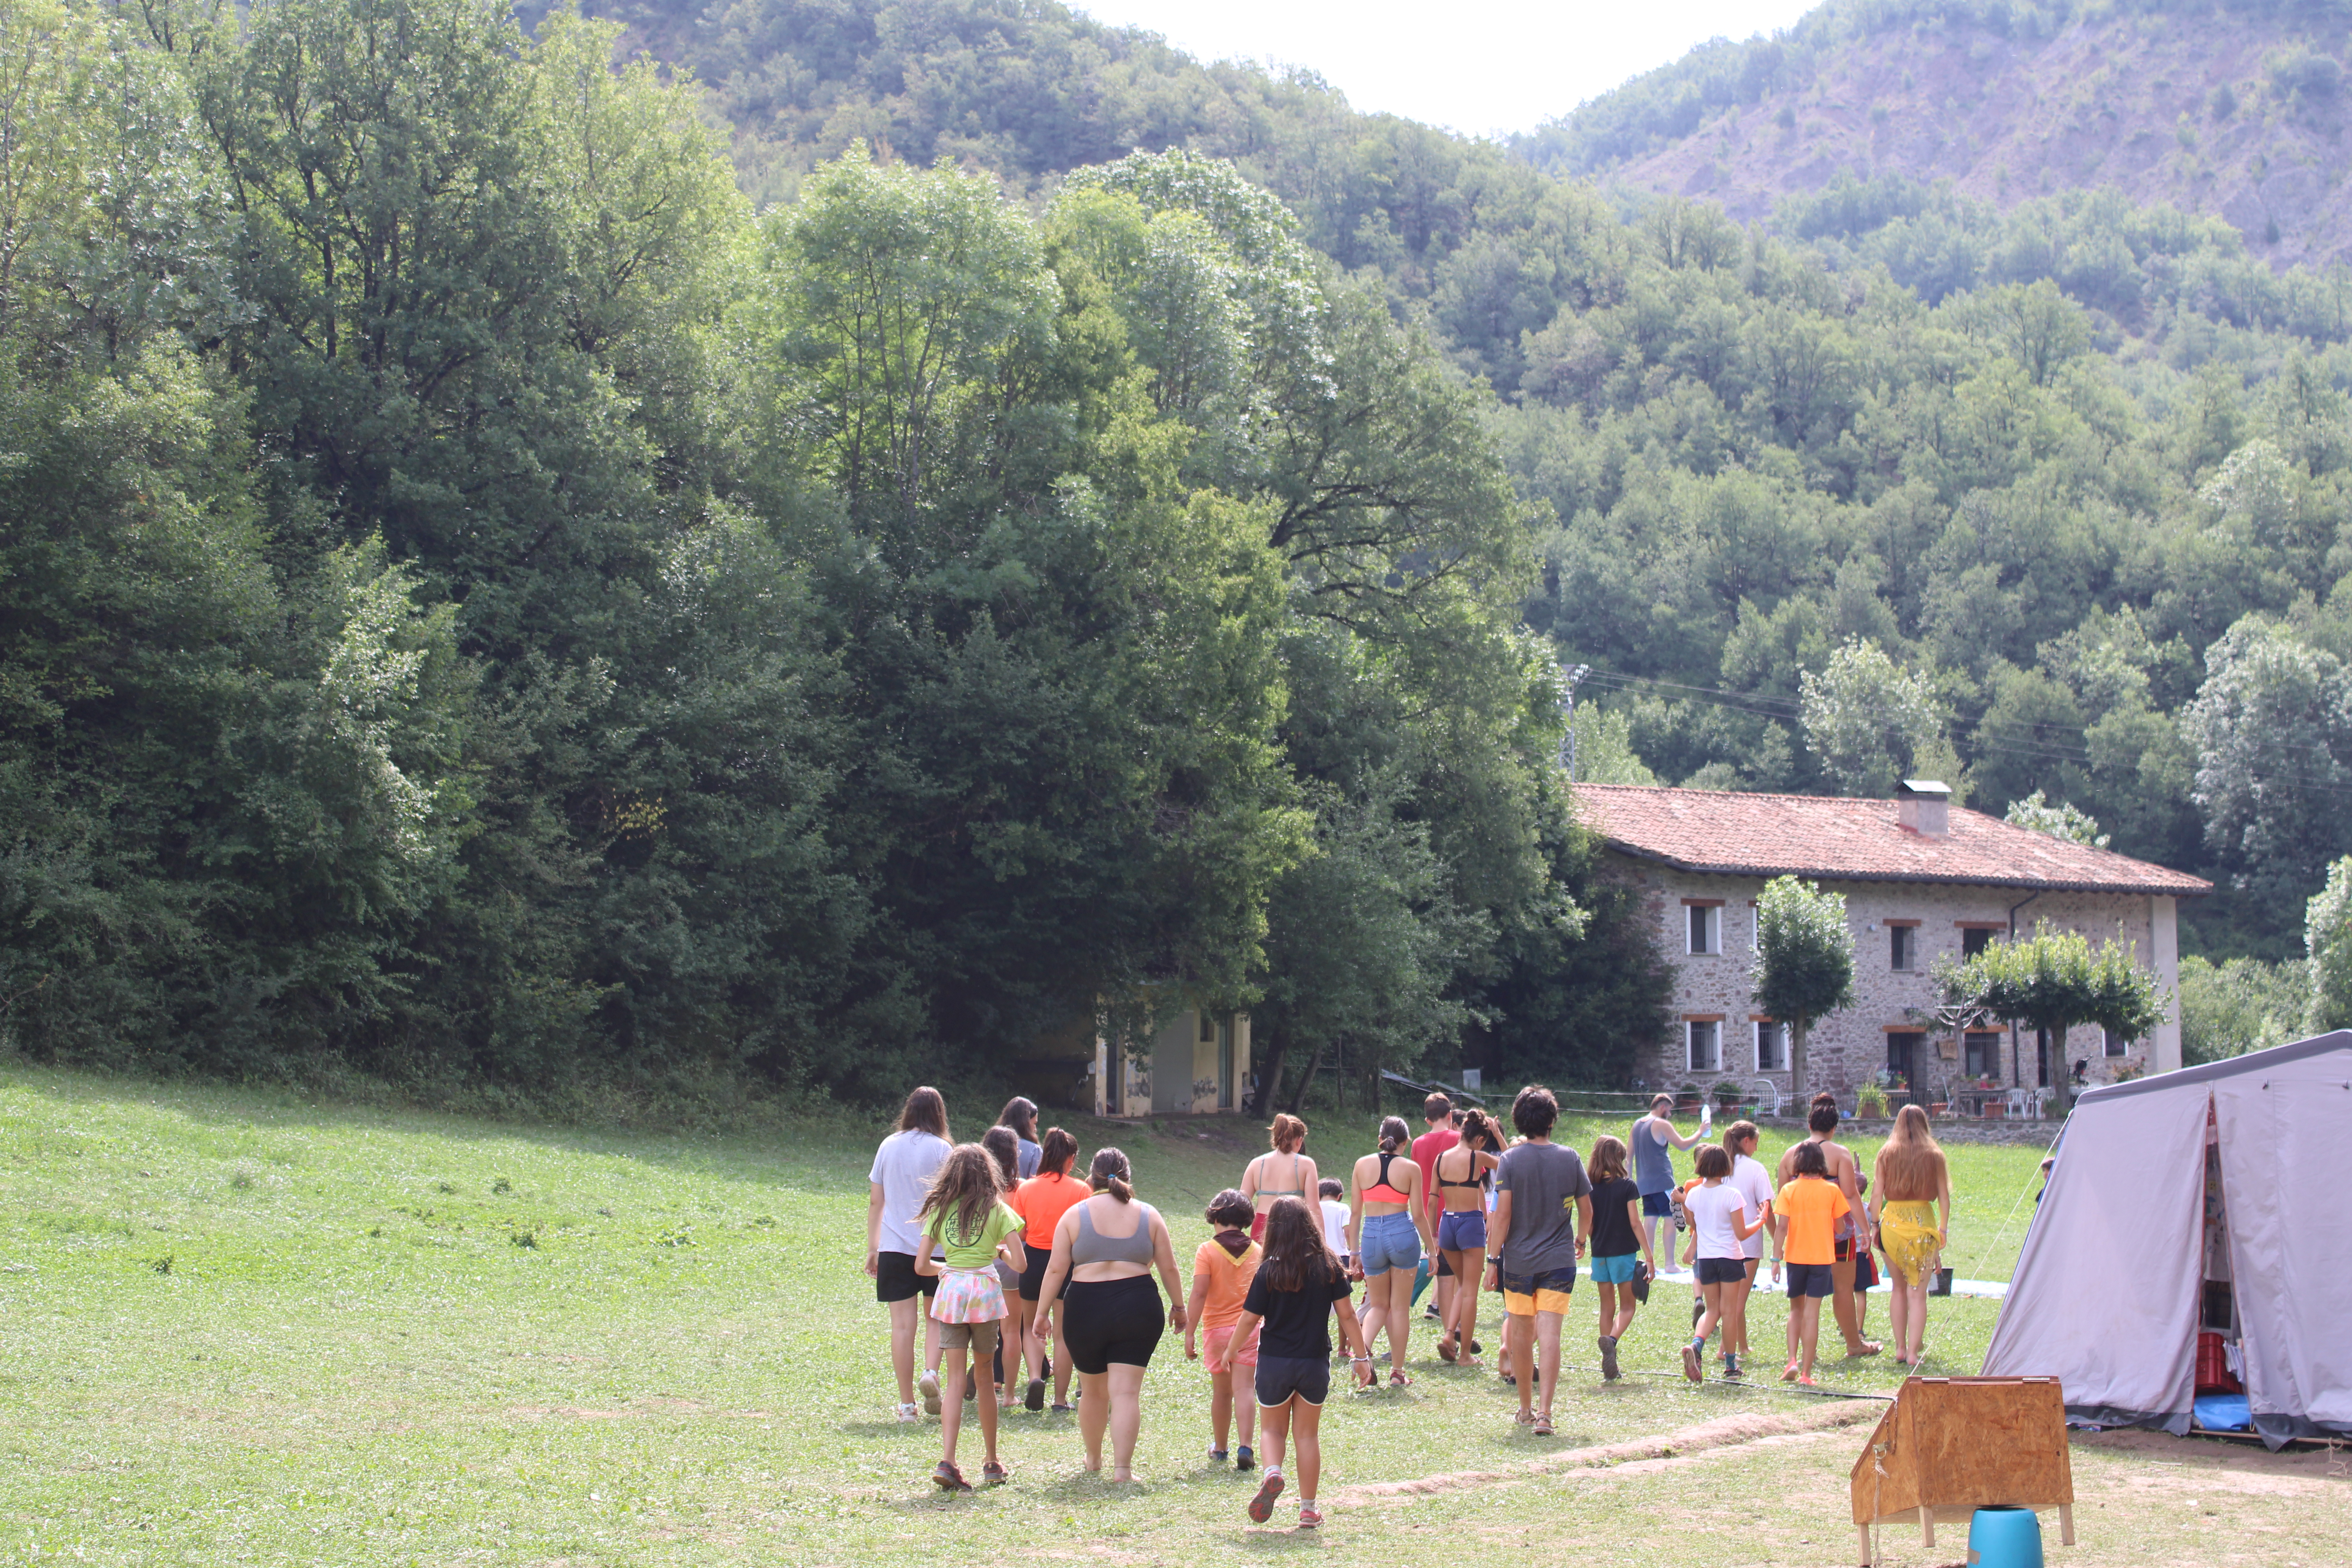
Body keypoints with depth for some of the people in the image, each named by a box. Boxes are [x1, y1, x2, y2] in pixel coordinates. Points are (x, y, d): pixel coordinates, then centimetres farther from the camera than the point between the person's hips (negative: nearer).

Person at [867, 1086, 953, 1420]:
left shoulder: (888, 1146, 5)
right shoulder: (940, 1149, -4)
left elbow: (875, 1201, 9)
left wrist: (872, 1248, 15)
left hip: (894, 1247, 2)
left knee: (903, 1324, 3)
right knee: (935, 1317, 15)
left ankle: (907, 1404, 4)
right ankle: (931, 1372, -11)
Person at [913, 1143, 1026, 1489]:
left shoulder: (938, 1210, 7)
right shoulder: (997, 1209, 2)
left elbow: (921, 1266, 3)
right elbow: (1019, 1264, -5)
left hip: (950, 1292, 1)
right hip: (985, 1289, -1)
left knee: (955, 1380, 2)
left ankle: (947, 1461, -14)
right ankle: (992, 1464, 22)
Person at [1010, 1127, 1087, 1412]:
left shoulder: (1025, 1189, -1)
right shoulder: (1081, 1190, -7)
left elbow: (1018, 1234, 0)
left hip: (1034, 1262, 2)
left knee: (1031, 1327, 19)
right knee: (1063, 1333, 8)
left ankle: (1035, 1377, -5)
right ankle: (1061, 1399, 10)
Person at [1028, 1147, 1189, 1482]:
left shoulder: (1075, 1215, 2)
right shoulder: (1148, 1215, 5)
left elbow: (1056, 1270, -1)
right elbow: (1169, 1268, 8)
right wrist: (1178, 1306, 21)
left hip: (1085, 1308, 0)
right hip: (1138, 1308, 0)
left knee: (1093, 1390, 18)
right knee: (1126, 1392, -1)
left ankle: (1093, 1459, 33)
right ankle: (1122, 1467, -9)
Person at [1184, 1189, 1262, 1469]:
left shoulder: (1208, 1251, -7)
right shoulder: (1258, 1251, 4)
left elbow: (1199, 1294, -14)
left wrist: (1190, 1334, -12)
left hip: (1218, 1329, -1)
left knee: (1221, 1392, 12)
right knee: (1243, 1389, -4)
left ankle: (1220, 1449, 26)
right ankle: (1245, 1449, -19)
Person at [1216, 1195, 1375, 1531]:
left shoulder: (1269, 1271, -11)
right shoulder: (1329, 1267, -5)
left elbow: (1250, 1318, -7)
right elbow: (1347, 1314, -3)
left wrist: (1230, 1352, 8)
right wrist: (1361, 1356, 5)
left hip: (1274, 1362, -1)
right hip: (1315, 1363, 1)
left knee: (1272, 1429, 15)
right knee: (1308, 1434, 13)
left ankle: (1272, 1473, -15)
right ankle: (1308, 1508, 14)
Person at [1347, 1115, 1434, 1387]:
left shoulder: (1362, 1165, 4)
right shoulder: (1410, 1168, -2)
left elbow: (1355, 1213, 6)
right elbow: (1418, 1215, -2)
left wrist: (1355, 1252, 13)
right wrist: (1431, 1248, 10)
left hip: (1371, 1236, 2)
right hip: (1403, 1234, -2)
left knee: (1378, 1305, 16)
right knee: (1400, 1307, 9)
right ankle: (1397, 1371, 13)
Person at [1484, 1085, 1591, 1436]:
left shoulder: (1510, 1160, -6)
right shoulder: (1569, 1158, 0)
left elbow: (1503, 1214, -11)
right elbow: (1586, 1210, 8)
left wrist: (1493, 1259, -4)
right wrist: (1581, 1241, 27)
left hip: (1518, 1260, 0)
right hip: (1559, 1260, 0)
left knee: (1521, 1334, 14)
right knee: (1549, 1334, -7)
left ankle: (1525, 1410, 25)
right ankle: (1544, 1413, -19)